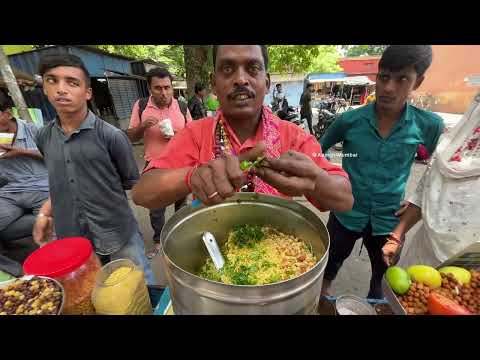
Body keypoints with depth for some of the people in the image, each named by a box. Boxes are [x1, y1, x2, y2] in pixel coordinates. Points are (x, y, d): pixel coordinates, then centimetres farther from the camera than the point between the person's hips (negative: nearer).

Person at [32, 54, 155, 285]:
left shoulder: (111, 136, -13)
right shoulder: (44, 137, 3)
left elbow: (132, 183, -3)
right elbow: (60, 184, 17)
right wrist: (45, 213, 9)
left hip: (120, 238, -4)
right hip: (70, 241, 5)